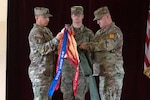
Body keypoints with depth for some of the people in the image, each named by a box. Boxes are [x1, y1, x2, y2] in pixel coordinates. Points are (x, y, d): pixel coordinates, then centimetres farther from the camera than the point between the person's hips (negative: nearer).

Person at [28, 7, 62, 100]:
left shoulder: (46, 30, 16)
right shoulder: (35, 33, -14)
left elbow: (52, 47, 22)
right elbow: (43, 49, -26)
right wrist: (56, 39, -34)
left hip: (48, 71, 9)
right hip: (39, 72, -9)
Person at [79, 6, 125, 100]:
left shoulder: (115, 31, -10)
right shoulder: (99, 32, 16)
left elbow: (108, 45, -26)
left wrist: (88, 45, -21)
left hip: (113, 72, -8)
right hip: (102, 72, 8)